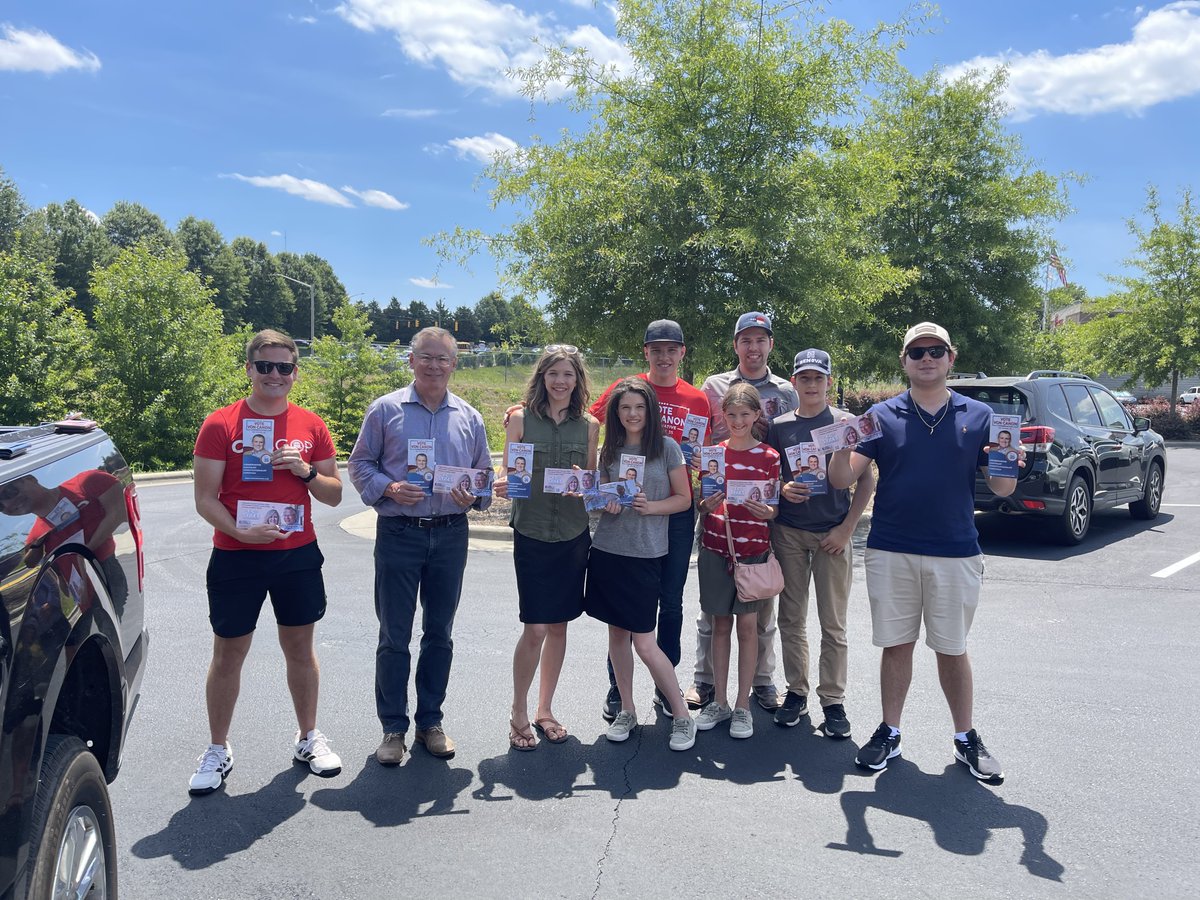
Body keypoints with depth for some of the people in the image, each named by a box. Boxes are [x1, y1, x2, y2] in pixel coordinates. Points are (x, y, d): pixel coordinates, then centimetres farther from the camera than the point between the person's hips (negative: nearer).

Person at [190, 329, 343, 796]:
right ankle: (217, 750, 24)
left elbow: (334, 494, 7)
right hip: (236, 557, -2)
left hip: (298, 555, 2)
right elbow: (205, 498, -7)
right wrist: (239, 531, -22)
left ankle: (308, 738, 29)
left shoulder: (311, 425, 3)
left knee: (300, 647, 13)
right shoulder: (220, 424, -5)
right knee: (228, 654, 7)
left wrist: (304, 471, -12)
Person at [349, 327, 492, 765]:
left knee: (440, 633, 11)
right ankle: (393, 727, 15)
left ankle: (430, 721, 25)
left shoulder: (469, 418, 8)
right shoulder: (385, 409, 0)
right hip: (398, 533, -3)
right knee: (394, 636, 3)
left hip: (451, 535, 3)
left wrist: (474, 496, -9)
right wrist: (388, 488, -16)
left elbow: (485, 475, 13)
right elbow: (360, 465, 2)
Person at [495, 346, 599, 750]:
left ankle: (545, 710, 25)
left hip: (574, 535, 3)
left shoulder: (589, 425, 5)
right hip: (532, 533, -3)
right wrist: (503, 487, -21)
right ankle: (518, 714, 12)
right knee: (535, 628, -6)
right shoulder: (520, 418, -1)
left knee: (558, 625, 10)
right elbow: (510, 475, 1)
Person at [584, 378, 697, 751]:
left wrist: (650, 507, -16)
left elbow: (684, 498, 0)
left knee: (644, 643, -6)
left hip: (646, 554, -4)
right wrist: (606, 505, -6)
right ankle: (627, 711, 24)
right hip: (607, 551, 4)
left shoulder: (667, 448, -3)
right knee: (616, 632, 9)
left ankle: (682, 716, 10)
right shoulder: (609, 451, 7)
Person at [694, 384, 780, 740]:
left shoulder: (769, 457, 1)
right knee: (720, 624, 8)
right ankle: (719, 701, 19)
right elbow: (701, 504, 10)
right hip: (716, 546, 2)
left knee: (747, 625, 2)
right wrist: (708, 504, -12)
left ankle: (742, 706, 12)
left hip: (753, 549, -2)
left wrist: (768, 510, -17)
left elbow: (776, 508, 5)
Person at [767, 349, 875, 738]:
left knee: (833, 624, 2)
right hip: (788, 531, 2)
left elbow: (866, 479, 0)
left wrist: (846, 528, -7)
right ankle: (796, 692, 21)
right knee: (791, 618, 8)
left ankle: (833, 700, 12)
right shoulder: (780, 426, 7)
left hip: (832, 533, -2)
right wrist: (782, 490, -10)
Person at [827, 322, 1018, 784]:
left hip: (956, 553, 0)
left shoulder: (978, 415, 5)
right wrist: (843, 446, -23)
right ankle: (889, 733, 23)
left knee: (952, 649, 10)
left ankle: (966, 738, 25)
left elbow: (1001, 489, 5)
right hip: (891, 552, 0)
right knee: (896, 645, 9)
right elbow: (841, 480, -3)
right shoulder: (883, 415, 3)